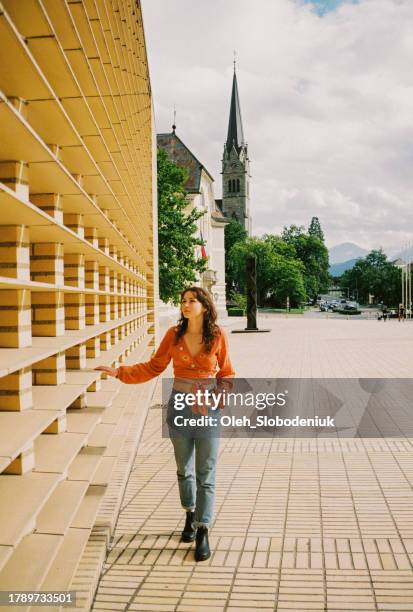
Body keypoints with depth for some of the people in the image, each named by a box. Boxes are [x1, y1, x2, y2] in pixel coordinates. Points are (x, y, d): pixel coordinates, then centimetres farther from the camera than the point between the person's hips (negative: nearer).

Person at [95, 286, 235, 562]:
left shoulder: (218, 336, -9)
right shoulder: (174, 334, -4)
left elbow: (226, 373, 1)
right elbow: (154, 367, 1)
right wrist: (120, 371, -6)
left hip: (208, 409, -2)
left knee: (206, 474, 1)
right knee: (184, 469, 17)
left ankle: (203, 533, 12)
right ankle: (191, 515, 40)